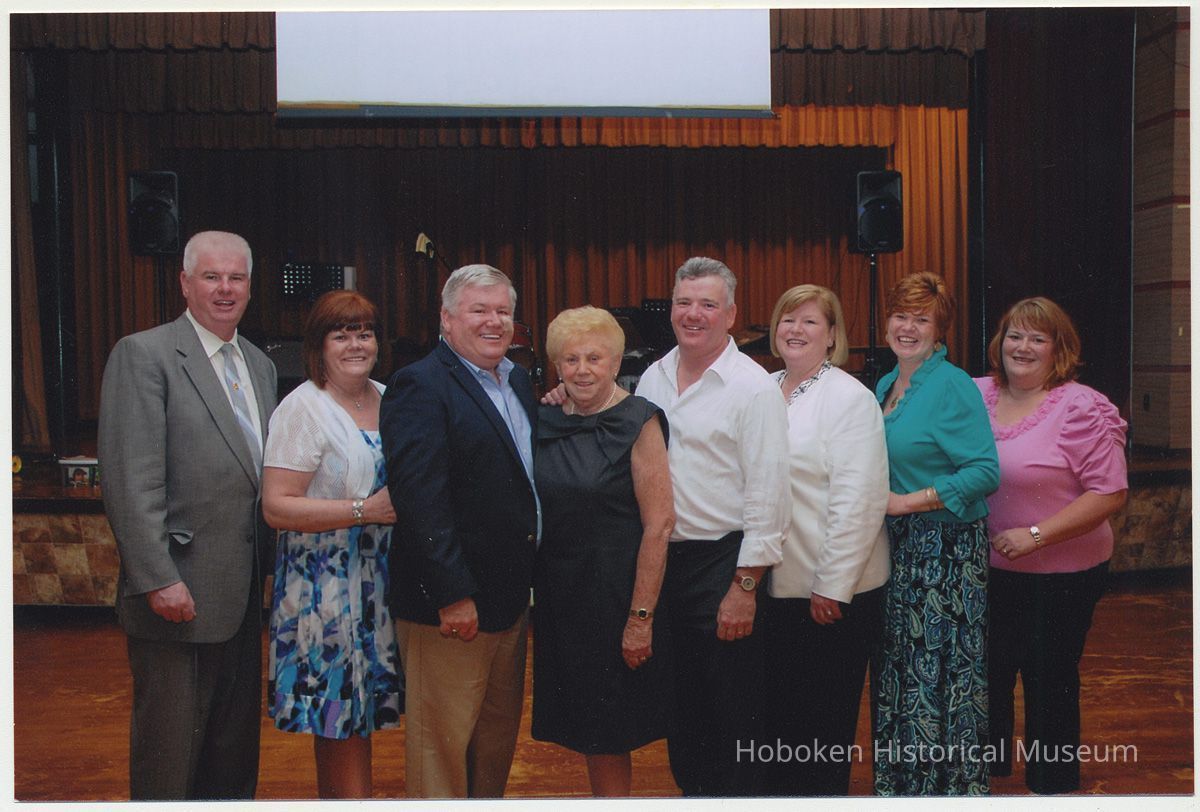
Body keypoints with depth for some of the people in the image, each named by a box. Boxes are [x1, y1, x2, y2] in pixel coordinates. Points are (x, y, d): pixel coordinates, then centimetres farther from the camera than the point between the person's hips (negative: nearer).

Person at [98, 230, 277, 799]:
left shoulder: (260, 365, 14)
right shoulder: (143, 354, -9)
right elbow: (131, 480, -15)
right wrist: (158, 579, -20)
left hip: (243, 596, 7)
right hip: (179, 594, -7)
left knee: (235, 748, 17)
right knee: (170, 752, 6)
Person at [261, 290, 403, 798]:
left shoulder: (389, 400, 10)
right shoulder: (302, 407, -10)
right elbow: (276, 507, -16)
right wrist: (365, 511, -21)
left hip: (379, 580, 6)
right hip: (325, 584, -6)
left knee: (358, 713, 12)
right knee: (339, 717, -1)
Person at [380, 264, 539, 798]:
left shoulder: (519, 381, 12)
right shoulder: (420, 387, -13)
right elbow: (420, 498, -20)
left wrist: (528, 583, 10)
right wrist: (452, 594, -22)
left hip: (511, 600, 8)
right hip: (450, 607, -8)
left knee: (499, 739, 20)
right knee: (442, 743, 4)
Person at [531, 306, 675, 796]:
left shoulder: (638, 421, -11)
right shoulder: (547, 423, 5)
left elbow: (659, 525, -15)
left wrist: (641, 617, -18)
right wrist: (533, 590, 5)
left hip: (615, 589, -5)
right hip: (558, 591, 6)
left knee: (608, 730, 5)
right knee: (583, 725, 15)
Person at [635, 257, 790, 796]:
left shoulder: (753, 388, -11)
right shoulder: (653, 378, 8)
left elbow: (766, 497, -14)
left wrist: (744, 586, -16)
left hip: (723, 562, -6)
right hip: (660, 558, 6)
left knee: (732, 705, 4)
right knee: (680, 692, 18)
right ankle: (690, 787, 35)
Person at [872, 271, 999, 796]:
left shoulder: (953, 387, -13)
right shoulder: (884, 386, 12)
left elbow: (985, 472, -19)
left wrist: (906, 502, -19)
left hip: (947, 549, -7)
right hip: (897, 546, 8)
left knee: (939, 668, 0)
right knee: (899, 665, 14)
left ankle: (950, 782, 16)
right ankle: (899, 778, 28)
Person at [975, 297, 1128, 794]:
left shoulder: (1081, 409, -14)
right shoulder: (976, 394, 1)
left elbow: (1110, 494, -16)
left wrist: (1036, 535, -22)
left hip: (1061, 575, -4)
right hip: (986, 568, 5)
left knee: (1049, 682, 10)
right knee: (987, 676, 16)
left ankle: (1050, 783, 29)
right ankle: (985, 770, 36)